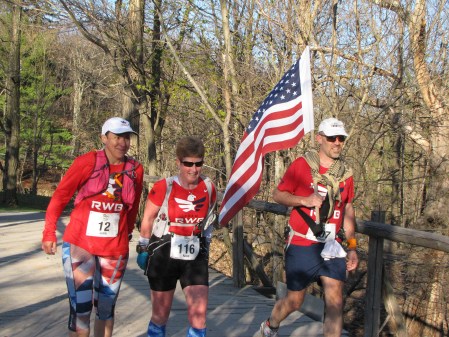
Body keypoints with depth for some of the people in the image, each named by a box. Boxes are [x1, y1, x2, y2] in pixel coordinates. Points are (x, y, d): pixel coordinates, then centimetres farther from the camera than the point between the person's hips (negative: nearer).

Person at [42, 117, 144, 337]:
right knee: (81, 308, -4)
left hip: (115, 248, 3)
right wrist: (49, 233, -8)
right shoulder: (86, 162, -9)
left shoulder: (135, 170, -1)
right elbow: (60, 196, -4)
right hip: (79, 244, -3)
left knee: (106, 308, 14)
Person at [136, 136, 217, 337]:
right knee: (160, 315, 10)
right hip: (163, 256, -2)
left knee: (199, 314, -6)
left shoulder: (209, 188, -4)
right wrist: (143, 248, 5)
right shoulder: (163, 188, -14)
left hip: (195, 257, 2)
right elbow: (148, 219, -2)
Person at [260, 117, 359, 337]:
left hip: (332, 247, 4)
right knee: (294, 301, 9)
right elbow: (278, 195, -4)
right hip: (302, 246, -3)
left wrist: (352, 247, 10)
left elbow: (348, 210, 14)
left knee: (335, 301, -5)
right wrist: (305, 200, -21)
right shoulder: (302, 165, -8)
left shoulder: (345, 172, 5)